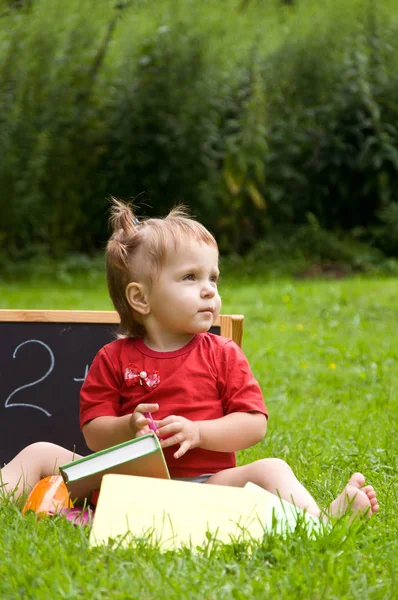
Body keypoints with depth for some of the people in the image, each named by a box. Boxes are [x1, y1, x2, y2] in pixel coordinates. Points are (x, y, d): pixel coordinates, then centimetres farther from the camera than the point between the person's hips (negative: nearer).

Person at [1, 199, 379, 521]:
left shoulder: (223, 355, 7)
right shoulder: (113, 359, 6)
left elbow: (254, 424, -1)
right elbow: (93, 433, 2)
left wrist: (197, 432, -15)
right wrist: (127, 428, -20)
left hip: (203, 482, -1)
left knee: (269, 469, -25)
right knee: (41, 453, -6)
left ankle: (319, 519, -43)